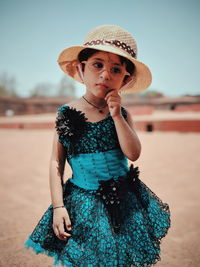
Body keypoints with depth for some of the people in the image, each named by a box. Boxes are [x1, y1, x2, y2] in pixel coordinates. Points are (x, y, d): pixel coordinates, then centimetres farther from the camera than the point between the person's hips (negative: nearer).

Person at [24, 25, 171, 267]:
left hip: (124, 200, 2)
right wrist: (58, 206, -9)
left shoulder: (123, 115, -1)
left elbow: (133, 154, -13)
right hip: (83, 202, -1)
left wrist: (117, 116, -18)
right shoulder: (66, 114, -5)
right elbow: (56, 163, -4)